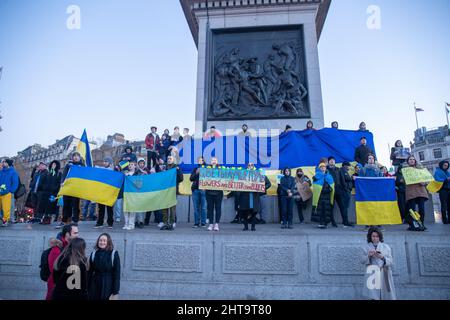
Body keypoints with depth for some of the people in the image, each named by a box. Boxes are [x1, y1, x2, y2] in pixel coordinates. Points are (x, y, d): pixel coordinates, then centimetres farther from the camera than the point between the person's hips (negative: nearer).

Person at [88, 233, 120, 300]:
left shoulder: (114, 254, -8)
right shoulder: (93, 254, 1)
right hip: (95, 286, 3)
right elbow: (89, 272, 4)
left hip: (108, 286, -3)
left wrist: (115, 291, -11)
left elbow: (117, 273, -8)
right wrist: (87, 289, 0)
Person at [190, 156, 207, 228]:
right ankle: (196, 223, 12)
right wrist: (196, 173, -7)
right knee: (196, 208, 5)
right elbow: (191, 178, 6)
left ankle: (203, 223, 6)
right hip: (195, 189, 3)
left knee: (203, 207, -2)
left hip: (204, 189, -3)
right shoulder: (195, 169, 14)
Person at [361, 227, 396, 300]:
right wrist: (368, 256, -16)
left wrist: (382, 257, -18)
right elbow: (362, 261, 2)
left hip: (384, 275, 1)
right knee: (374, 297, -12)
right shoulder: (367, 248, 7)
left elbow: (391, 262, 1)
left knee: (385, 297, 6)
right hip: (372, 275, -1)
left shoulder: (386, 247, 6)